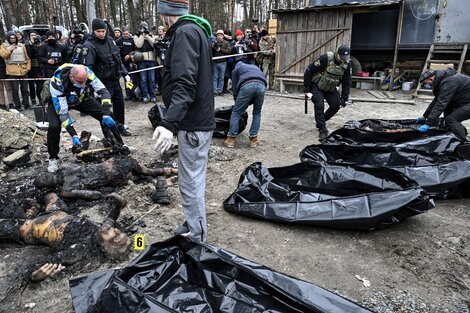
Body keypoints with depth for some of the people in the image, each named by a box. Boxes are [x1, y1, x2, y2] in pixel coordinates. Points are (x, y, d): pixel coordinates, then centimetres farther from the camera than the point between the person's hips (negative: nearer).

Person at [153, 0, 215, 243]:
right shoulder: (196, 30, 18)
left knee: (191, 182, -1)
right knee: (193, 178, 19)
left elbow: (184, 83, -28)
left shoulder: (185, 32, -14)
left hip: (192, 123, -10)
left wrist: (169, 123, -36)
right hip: (199, 119, 10)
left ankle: (196, 237, 12)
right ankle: (193, 226, 34)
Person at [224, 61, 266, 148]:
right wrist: (248, 104, 39)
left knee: (236, 112, 9)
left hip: (247, 85, -3)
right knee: (257, 113, 21)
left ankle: (231, 139, 8)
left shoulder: (236, 69, 30)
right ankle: (253, 139, 18)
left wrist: (238, 104, 33)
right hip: (261, 85, 3)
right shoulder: (255, 67, 42)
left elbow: (235, 89, 22)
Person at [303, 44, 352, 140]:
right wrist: (306, 89, -22)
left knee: (336, 105, -6)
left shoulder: (346, 64, -10)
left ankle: (320, 121, 17)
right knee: (319, 106, -19)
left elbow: (346, 82, -1)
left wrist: (344, 99, -5)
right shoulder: (325, 58, -26)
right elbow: (309, 71, -23)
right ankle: (322, 130, -10)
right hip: (317, 86, -5)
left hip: (331, 88, 5)